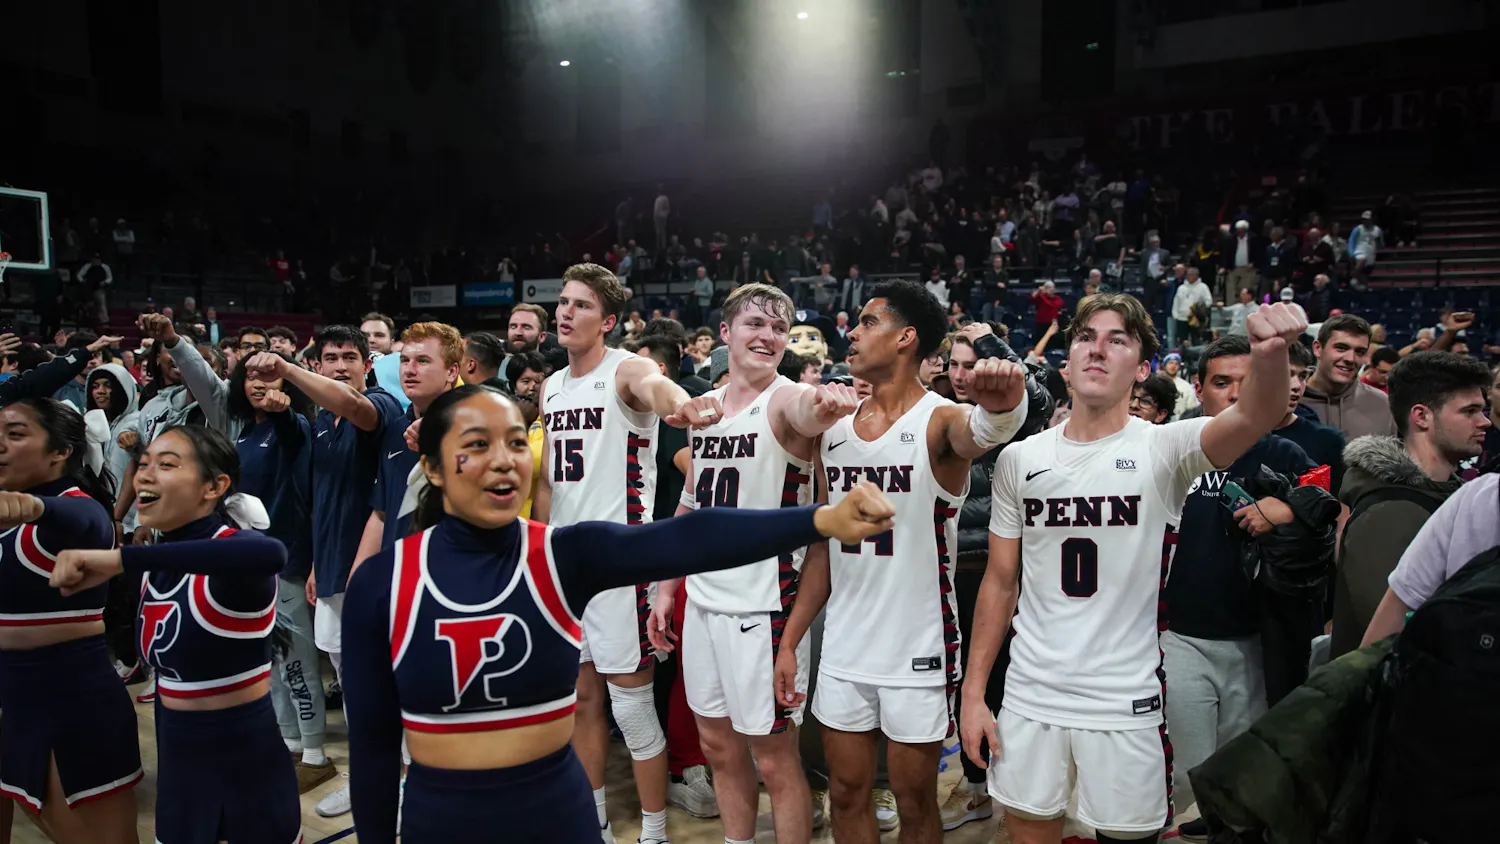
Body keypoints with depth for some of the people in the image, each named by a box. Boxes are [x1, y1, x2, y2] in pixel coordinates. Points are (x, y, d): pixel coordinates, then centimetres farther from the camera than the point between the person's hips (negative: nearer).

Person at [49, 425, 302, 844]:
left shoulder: (235, 549, -21)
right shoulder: (159, 562, 3)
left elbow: (270, 554, -48)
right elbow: (166, 661, 13)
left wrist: (121, 559, -48)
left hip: (246, 759, -7)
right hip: (178, 756, 7)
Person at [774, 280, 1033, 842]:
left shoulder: (940, 422, -11)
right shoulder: (835, 430, 6)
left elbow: (985, 429, -37)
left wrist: (1003, 401, -61)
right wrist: (789, 641, 7)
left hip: (917, 652, -5)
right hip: (843, 649, 5)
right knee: (846, 794, 15)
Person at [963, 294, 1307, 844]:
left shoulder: (1162, 449, -8)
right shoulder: (1019, 459, 1)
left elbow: (1254, 418, -29)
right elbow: (1000, 581, 6)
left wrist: (1270, 355, -50)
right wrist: (973, 691, 3)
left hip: (1126, 702, -2)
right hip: (1030, 695, 3)